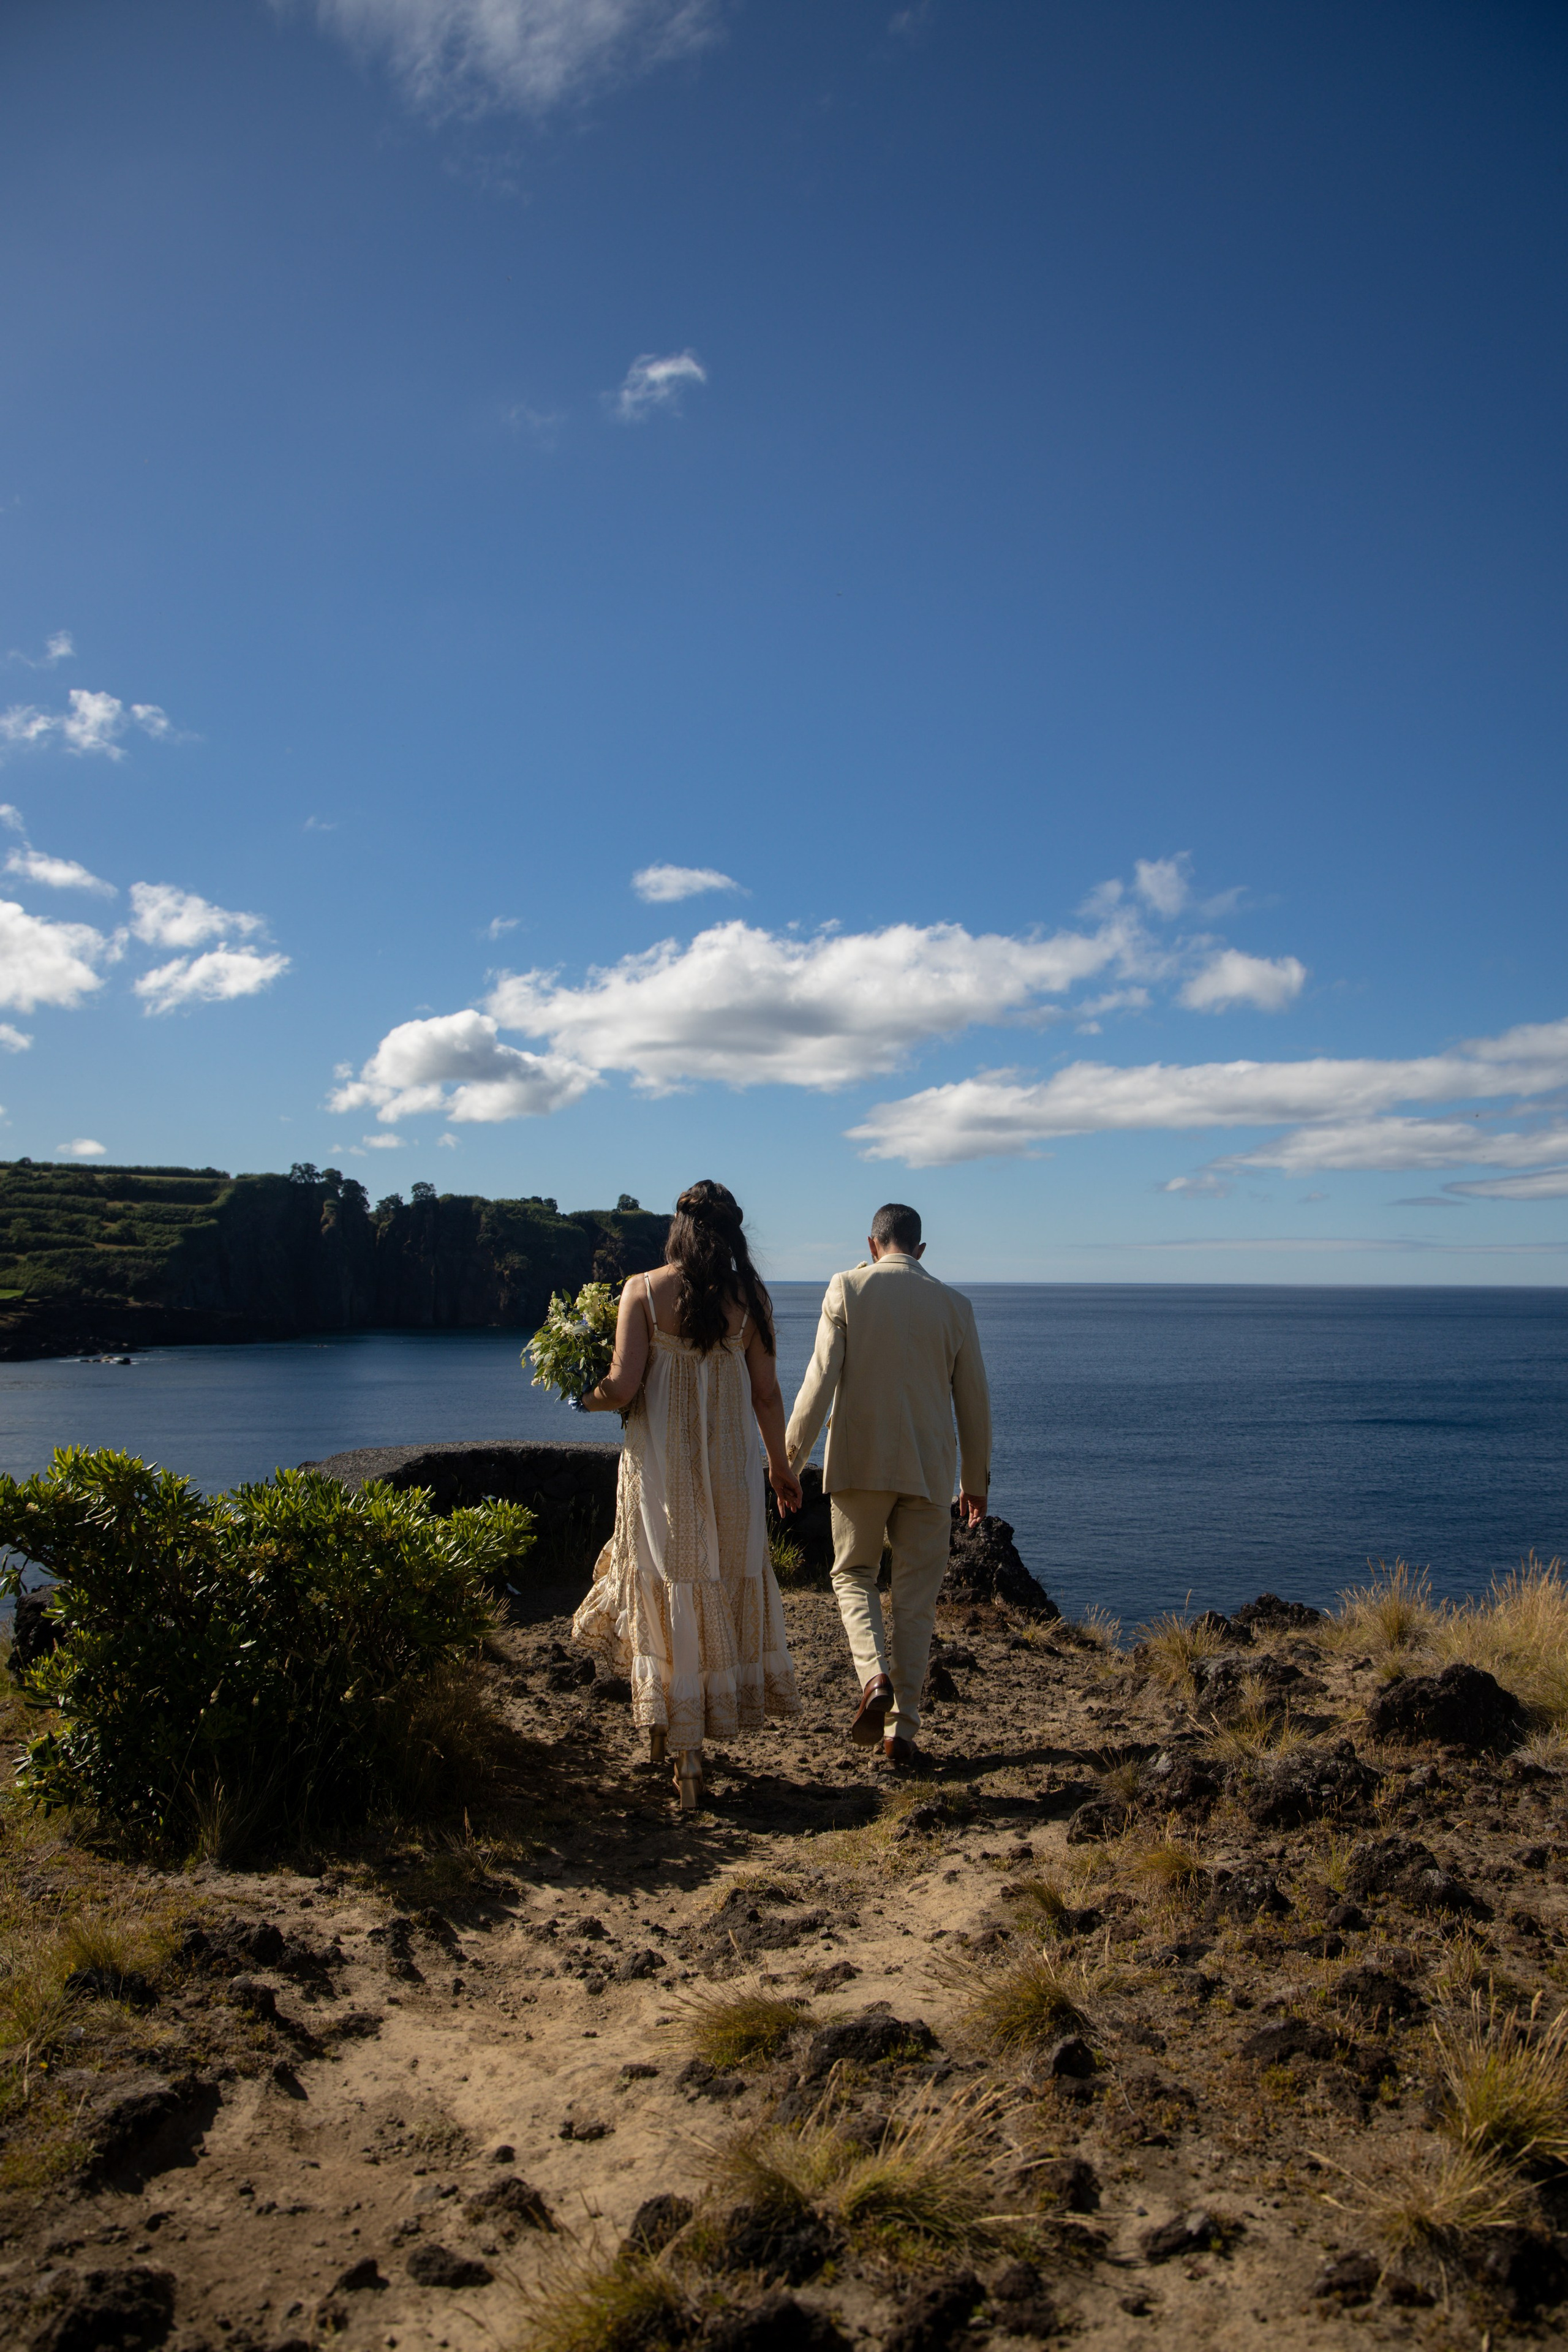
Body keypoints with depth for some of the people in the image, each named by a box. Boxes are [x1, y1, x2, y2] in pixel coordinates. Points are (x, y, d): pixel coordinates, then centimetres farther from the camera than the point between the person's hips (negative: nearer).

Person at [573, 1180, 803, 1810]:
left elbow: (622, 1389, -10)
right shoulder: (750, 1297, -1)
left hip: (660, 1466, -1)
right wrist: (781, 1466, 15)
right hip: (730, 1465, 1)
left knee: (671, 1596, 7)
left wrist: (583, 1398, 11)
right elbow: (766, 1394, 2)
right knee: (727, 1590, 16)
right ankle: (712, 1716, 26)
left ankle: (686, 1754, 11)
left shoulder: (643, 1290, -6)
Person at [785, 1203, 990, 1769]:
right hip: (929, 1468, 2)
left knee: (853, 1574, 16)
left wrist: (789, 1460, -2)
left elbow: (821, 1379, -9)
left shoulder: (847, 1289, -3)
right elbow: (974, 1401, 8)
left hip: (859, 1464, -1)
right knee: (916, 1600, 10)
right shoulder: (953, 1304, 4)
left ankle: (875, 1676, -9)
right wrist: (976, 1481, 18)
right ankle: (901, 1730, 10)